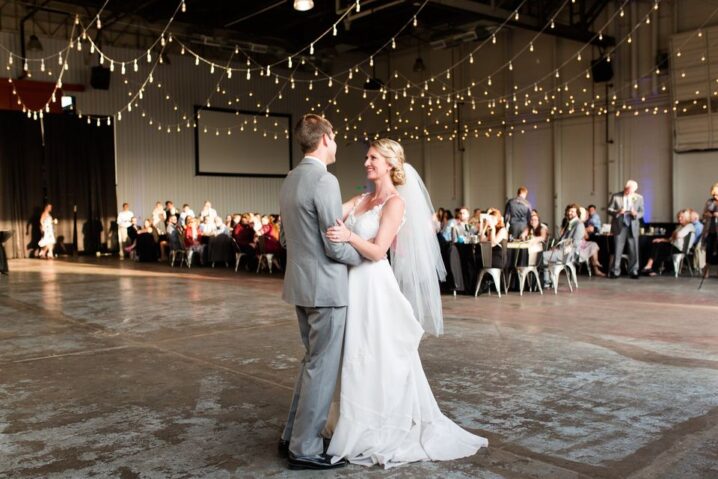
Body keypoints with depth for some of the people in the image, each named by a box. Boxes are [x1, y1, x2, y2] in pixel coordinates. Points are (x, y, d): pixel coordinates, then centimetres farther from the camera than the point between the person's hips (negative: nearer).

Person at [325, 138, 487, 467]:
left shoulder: (396, 202, -9)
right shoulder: (362, 199, 14)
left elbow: (377, 251, -18)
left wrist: (349, 237, -33)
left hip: (374, 286, -8)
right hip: (353, 284, 8)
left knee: (380, 358, 1)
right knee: (359, 358, 13)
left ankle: (386, 431, 15)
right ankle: (365, 427, 26)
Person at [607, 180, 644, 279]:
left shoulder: (639, 198, 5)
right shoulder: (616, 197, 0)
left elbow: (641, 212, 6)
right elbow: (609, 210, -1)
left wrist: (636, 214, -17)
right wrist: (617, 212, -20)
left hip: (633, 227, 1)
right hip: (619, 226, -1)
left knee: (634, 250, 3)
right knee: (617, 250, 1)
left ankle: (633, 271, 12)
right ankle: (615, 271, 10)